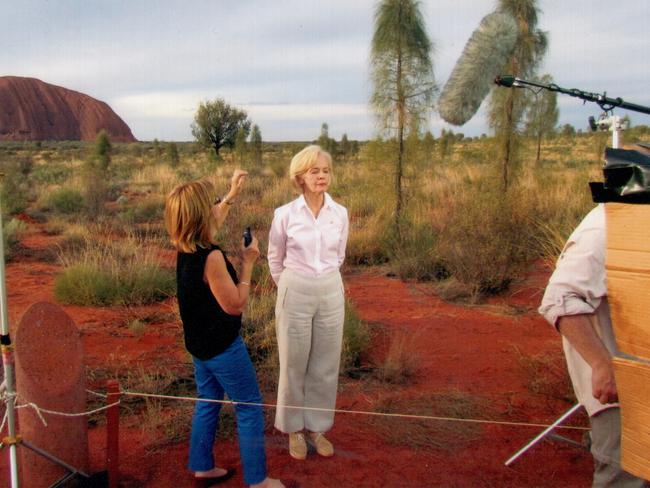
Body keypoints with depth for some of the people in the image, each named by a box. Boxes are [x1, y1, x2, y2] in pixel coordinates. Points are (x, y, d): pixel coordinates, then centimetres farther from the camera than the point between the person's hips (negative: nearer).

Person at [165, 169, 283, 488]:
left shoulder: (185, 248, -1)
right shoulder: (211, 256, -28)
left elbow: (212, 221, 22)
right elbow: (235, 305, -22)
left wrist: (232, 194, 29)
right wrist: (247, 263, -15)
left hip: (199, 343, 9)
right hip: (222, 346, -9)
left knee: (208, 402, 21)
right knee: (249, 408, 4)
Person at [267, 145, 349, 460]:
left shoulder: (340, 213, -1)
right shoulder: (285, 214, -9)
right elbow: (275, 259, 6)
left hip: (331, 292, 3)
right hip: (295, 293, -3)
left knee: (325, 365, 11)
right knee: (294, 365, 9)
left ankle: (318, 426, 29)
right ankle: (294, 429, 27)